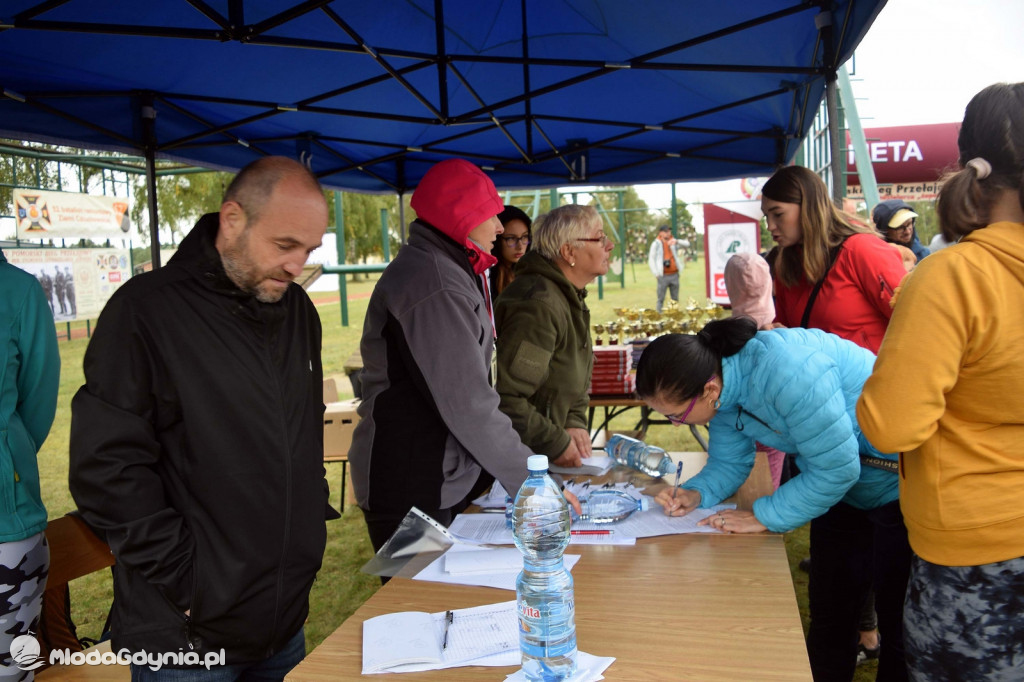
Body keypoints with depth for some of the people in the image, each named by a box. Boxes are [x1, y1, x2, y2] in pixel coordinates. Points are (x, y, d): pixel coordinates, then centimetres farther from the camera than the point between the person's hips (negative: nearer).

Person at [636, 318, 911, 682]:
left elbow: (836, 469, -30)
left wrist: (764, 517, -23)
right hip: (844, 488, 8)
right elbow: (729, 462, 3)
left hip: (897, 486, -8)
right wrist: (696, 493, -16)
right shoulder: (721, 380, -10)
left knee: (899, 625, 6)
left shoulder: (787, 372, -37)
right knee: (830, 614, 17)